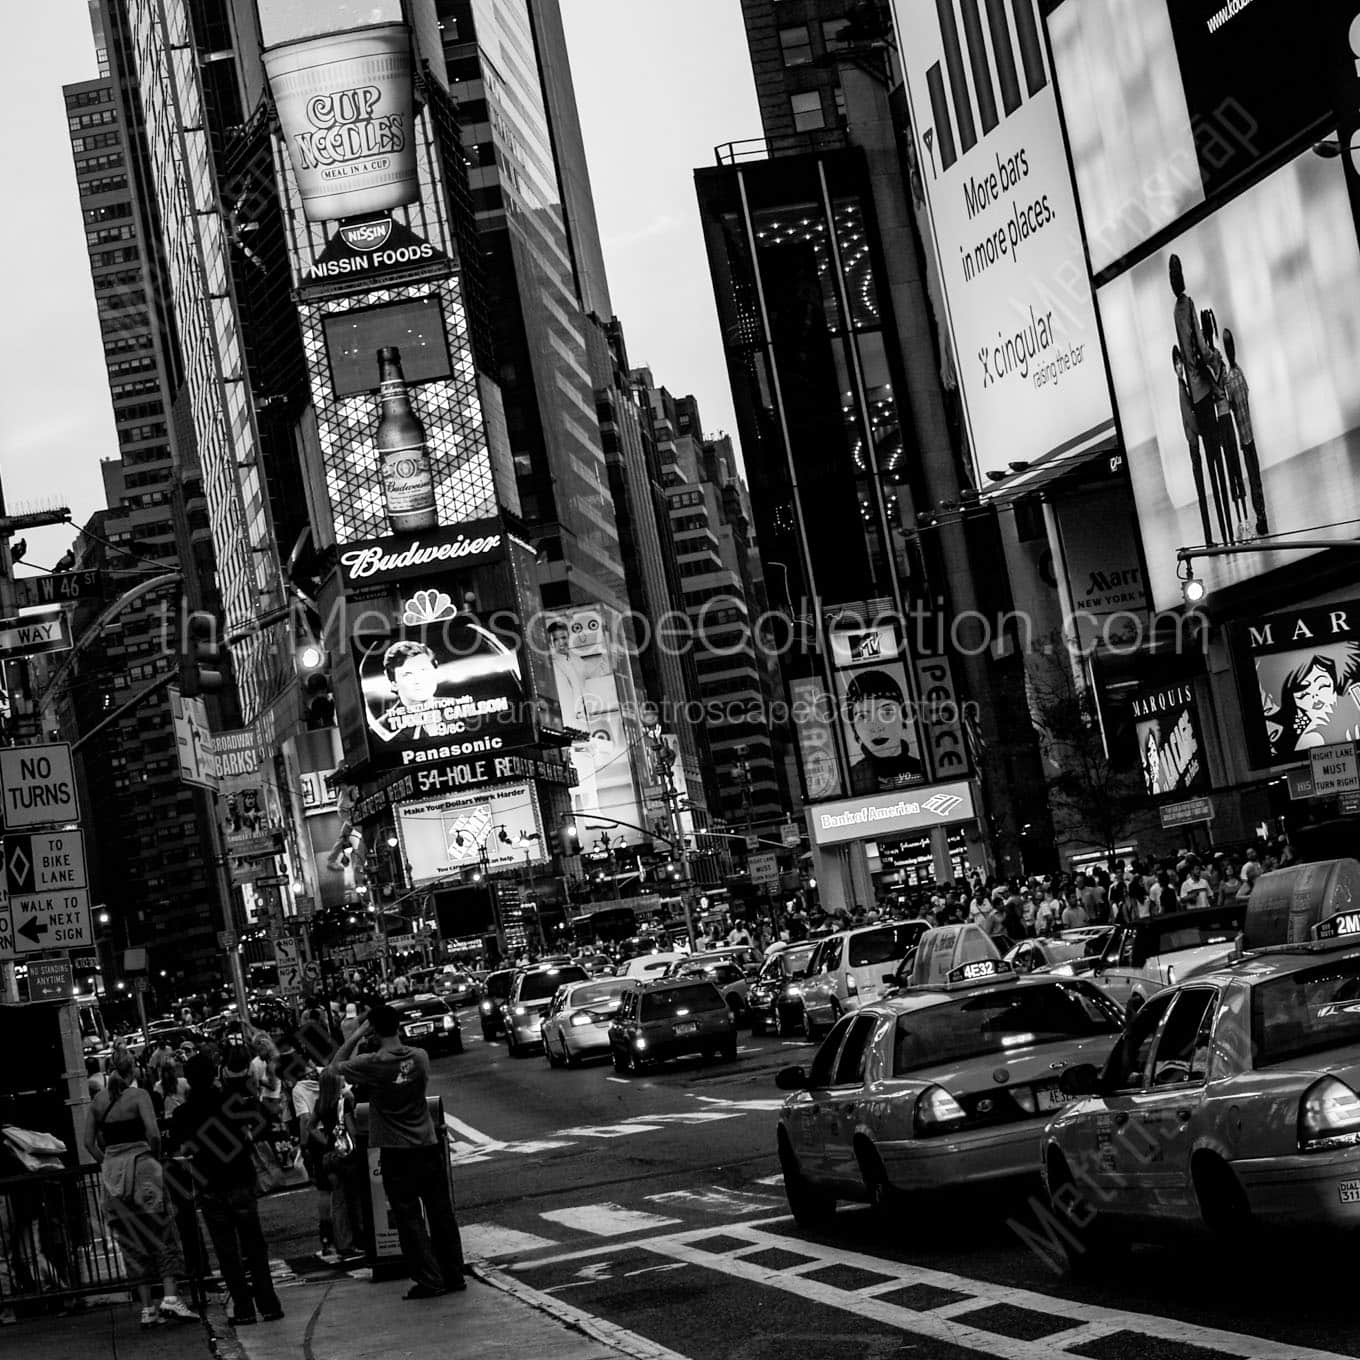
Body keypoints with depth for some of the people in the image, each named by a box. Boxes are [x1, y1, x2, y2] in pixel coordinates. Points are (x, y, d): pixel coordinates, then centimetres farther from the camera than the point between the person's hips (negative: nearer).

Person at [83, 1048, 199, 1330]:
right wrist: (156, 1159, -1)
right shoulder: (138, 1095, -6)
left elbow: (89, 1142, 7)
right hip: (139, 1165, -5)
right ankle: (170, 1297, -13)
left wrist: (108, 1163, 14)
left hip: (111, 1172, 5)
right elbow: (153, 1133, -16)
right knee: (162, 1235, 1)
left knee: (131, 1243, 8)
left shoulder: (98, 1100, 8)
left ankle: (147, 1308, 8)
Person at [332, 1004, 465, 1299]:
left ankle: (429, 1280, 4)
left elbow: (336, 1065, 1)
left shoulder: (371, 1065, -14)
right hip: (428, 1147, 3)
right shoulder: (419, 1058, -5)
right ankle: (454, 1276, 17)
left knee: (409, 1218, 4)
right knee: (441, 1214, 11)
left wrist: (356, 1035, -1)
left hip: (395, 1153, -3)